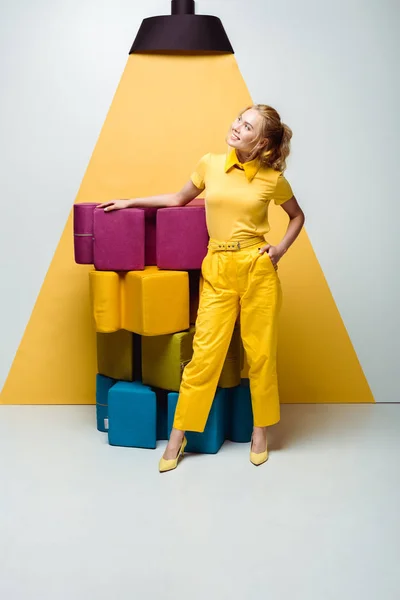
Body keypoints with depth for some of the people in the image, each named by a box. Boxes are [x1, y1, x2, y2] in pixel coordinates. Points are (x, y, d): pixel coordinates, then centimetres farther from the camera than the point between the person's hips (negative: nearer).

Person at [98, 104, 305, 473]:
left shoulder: (273, 179, -1)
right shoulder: (210, 164, 3)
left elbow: (297, 216, 16)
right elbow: (179, 199, 19)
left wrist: (281, 249, 2)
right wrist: (132, 202, 18)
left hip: (258, 268, -1)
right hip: (217, 269, 1)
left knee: (261, 353, 6)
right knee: (205, 352, 0)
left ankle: (260, 430, 26)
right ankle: (178, 437, 12)